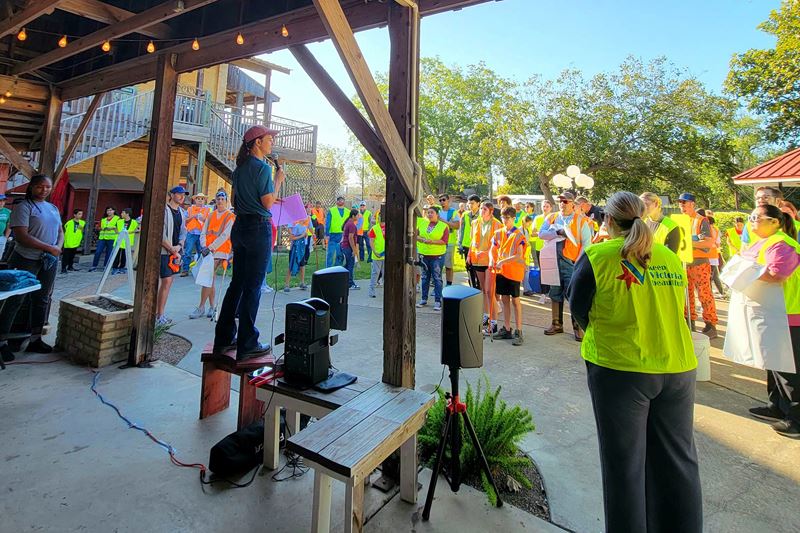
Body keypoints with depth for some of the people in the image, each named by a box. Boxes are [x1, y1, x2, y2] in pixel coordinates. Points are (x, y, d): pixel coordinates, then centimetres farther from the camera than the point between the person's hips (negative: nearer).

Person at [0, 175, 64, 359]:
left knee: (43, 299, 10)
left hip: (50, 261, 6)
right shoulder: (23, 207, -7)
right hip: (27, 260, -6)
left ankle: (35, 340, 19)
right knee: (15, 301, 0)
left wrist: (58, 247, -5)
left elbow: (60, 232, 15)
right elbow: (21, 236, -16)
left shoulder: (53, 208, 13)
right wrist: (49, 248, -17)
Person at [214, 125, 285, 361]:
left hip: (240, 226, 8)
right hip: (258, 228, -8)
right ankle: (247, 346, 3)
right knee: (253, 286, -4)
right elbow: (268, 203, -13)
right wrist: (278, 180, -2)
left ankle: (224, 339, 21)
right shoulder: (263, 167, -10)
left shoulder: (240, 167, 15)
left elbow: (234, 200, 20)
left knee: (237, 283, 13)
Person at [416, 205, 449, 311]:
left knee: (437, 278, 0)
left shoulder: (444, 226, -3)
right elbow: (415, 235, 4)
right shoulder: (422, 222, 7)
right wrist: (423, 240, -14)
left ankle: (438, 301, 6)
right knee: (425, 277, 13)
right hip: (423, 254, 4)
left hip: (437, 255, -4)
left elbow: (444, 241, -10)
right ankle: (424, 299, 24)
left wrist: (432, 241, -21)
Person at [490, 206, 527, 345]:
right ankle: (506, 329, 20)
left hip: (514, 271, -5)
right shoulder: (498, 233, 8)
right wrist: (492, 260, -12)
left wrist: (503, 261, -24)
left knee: (515, 300, 0)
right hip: (501, 271, 5)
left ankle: (518, 332, 6)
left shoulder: (518, 235, -9)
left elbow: (519, 256, -17)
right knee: (504, 299, 10)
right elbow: (492, 250, 9)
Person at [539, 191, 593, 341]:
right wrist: (558, 232, -15)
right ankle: (557, 324, 24)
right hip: (554, 262, 4)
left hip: (572, 263, -4)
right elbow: (541, 233, -1)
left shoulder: (581, 220, 0)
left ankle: (578, 327, 8)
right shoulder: (551, 218, 11)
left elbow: (586, 243, -3)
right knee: (555, 295, 11)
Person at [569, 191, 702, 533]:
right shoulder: (670, 258, 6)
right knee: (679, 460, 18)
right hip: (678, 368, 5)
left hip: (619, 368, -5)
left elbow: (579, 309, -2)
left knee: (625, 462, 9)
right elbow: (677, 310, 17)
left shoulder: (597, 256, -10)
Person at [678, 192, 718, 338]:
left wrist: (690, 243, -22)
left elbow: (710, 243, -14)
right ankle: (690, 323, 19)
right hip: (684, 262, 6)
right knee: (687, 294, 10)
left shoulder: (701, 220, -6)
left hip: (699, 262, -6)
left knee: (704, 294, -4)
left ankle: (711, 325, 2)